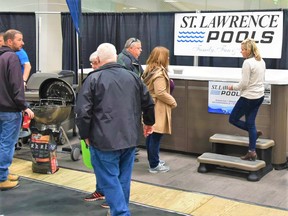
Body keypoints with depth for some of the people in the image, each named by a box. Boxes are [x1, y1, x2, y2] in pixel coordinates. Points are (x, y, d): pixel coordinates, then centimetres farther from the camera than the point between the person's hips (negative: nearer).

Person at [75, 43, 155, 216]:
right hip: (130, 138, 5)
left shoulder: (93, 79, -7)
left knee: (110, 180, 1)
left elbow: (83, 111, -11)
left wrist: (85, 135, 3)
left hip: (104, 140, -5)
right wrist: (149, 122, 33)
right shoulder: (133, 76, 8)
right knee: (124, 179, 17)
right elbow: (148, 103, 16)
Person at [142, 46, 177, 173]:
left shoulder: (149, 70, 11)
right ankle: (154, 165, 3)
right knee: (156, 137, -3)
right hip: (157, 109, -10)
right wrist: (173, 101, -11)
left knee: (150, 135, 17)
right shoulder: (159, 72, -18)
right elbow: (160, 93, -23)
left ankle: (152, 160, 29)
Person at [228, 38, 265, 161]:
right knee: (250, 122, 12)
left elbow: (244, 83, -18)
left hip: (248, 97, -9)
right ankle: (252, 152, 12)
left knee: (233, 119, 8)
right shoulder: (261, 61, 9)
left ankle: (254, 132, 10)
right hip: (259, 96, 9)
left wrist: (233, 87, -2)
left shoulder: (247, 63, -18)